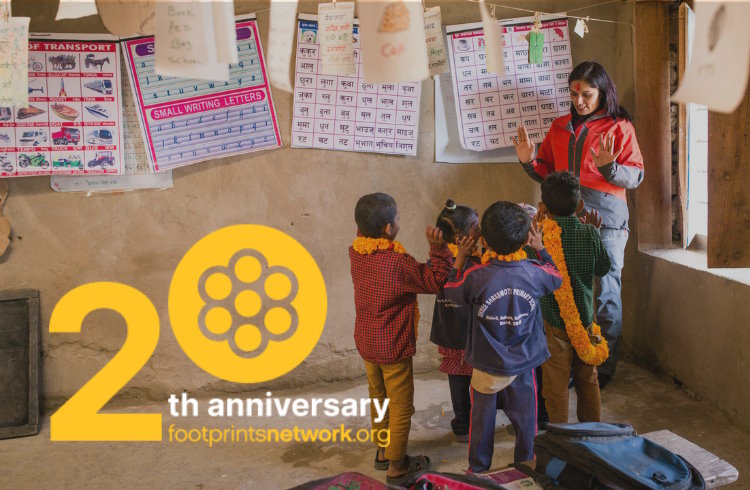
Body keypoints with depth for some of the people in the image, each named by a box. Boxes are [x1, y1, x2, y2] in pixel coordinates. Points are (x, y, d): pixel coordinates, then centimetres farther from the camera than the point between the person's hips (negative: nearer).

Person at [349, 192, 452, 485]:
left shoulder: (356, 253, -7)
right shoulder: (398, 262, -27)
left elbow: (363, 233, 17)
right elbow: (435, 282, -18)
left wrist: (366, 222, 4)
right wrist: (438, 249, -26)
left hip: (366, 342, 7)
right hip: (393, 346, -7)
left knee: (378, 398, 24)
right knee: (401, 408, 9)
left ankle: (383, 451, 40)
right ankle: (397, 467, 20)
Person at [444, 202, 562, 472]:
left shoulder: (475, 276, -22)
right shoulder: (534, 273, -16)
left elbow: (451, 290, -2)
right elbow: (556, 277, 8)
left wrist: (460, 258, 6)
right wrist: (540, 249, 16)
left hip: (486, 366, -1)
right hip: (523, 365, 1)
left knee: (482, 420, 17)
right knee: (525, 419, 19)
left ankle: (478, 470, 32)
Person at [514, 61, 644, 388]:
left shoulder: (619, 127, 6)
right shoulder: (560, 127, 19)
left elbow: (636, 175, 1)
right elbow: (548, 173, 22)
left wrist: (608, 167, -18)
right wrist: (529, 162, 2)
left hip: (605, 217, -3)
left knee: (605, 294, -2)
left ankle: (604, 369, 8)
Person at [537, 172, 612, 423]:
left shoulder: (542, 234, -15)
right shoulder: (590, 234, -8)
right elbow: (604, 268, 4)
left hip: (553, 322, -3)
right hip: (585, 319, 3)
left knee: (556, 384, 7)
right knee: (588, 379, 19)